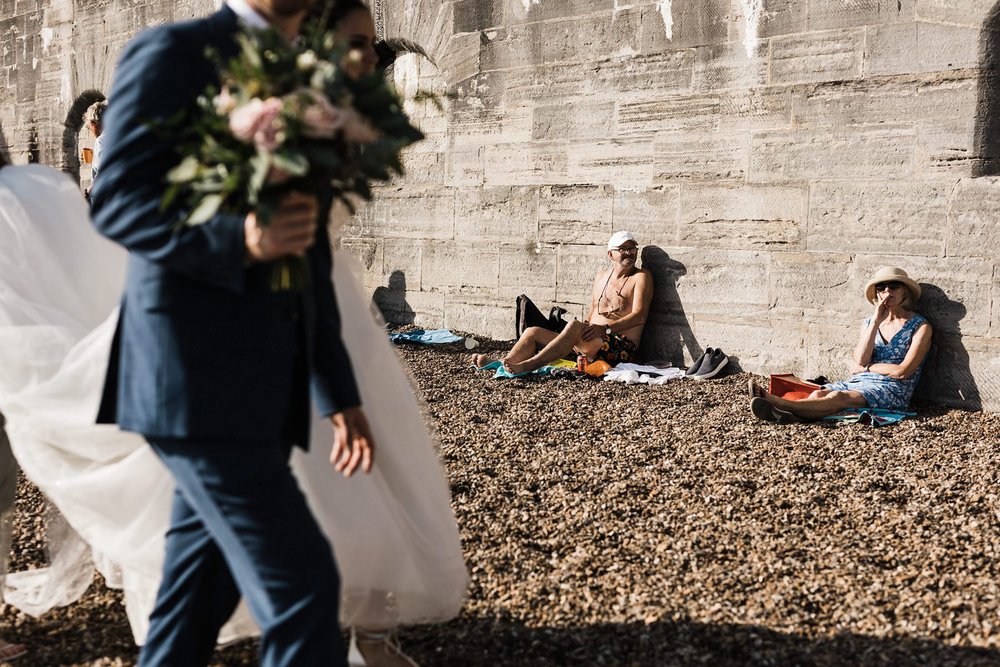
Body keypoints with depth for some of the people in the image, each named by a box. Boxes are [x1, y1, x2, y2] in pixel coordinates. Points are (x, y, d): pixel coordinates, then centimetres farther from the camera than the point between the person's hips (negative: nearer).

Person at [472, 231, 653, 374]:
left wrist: (605, 329, -27)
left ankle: (529, 365, -43)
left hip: (622, 348, -8)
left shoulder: (641, 277, -1)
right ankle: (503, 363, -27)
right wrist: (585, 327, 5)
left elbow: (639, 316, -15)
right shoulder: (601, 277, 20)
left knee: (574, 325, -34)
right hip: (591, 345, 8)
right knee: (533, 332, -3)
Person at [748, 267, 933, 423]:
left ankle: (780, 404, -58)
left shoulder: (921, 327, 4)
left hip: (892, 390, -6)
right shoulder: (870, 321, 20)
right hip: (859, 382, 6)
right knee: (818, 394, -28)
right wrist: (876, 322, -1)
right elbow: (860, 360, 2)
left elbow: (903, 372, -6)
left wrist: (867, 367, 3)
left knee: (837, 397, -35)